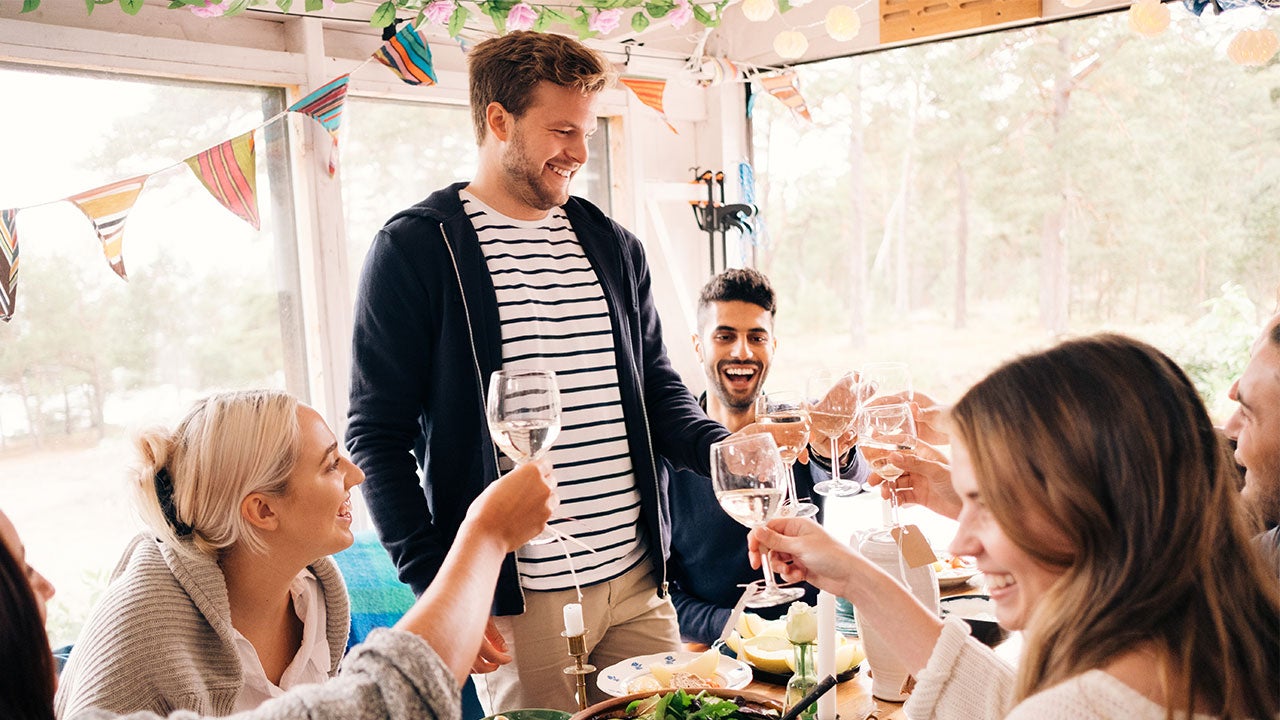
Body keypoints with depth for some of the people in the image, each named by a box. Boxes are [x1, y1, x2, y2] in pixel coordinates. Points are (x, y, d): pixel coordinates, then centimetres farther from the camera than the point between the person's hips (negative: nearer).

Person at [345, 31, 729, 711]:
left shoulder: (614, 246, 10)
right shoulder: (413, 248, -6)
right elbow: (378, 438, -7)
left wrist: (722, 450, -6)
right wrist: (437, 589, -14)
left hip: (638, 581, 5)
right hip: (517, 600, -5)